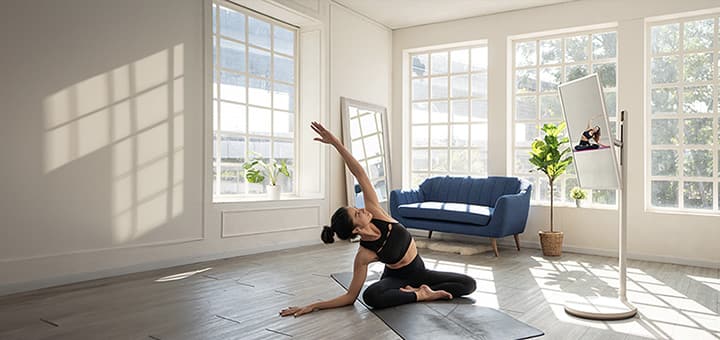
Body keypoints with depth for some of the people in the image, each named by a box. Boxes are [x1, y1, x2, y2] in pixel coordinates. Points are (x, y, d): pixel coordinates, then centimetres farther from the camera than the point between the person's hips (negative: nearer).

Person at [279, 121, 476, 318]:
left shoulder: (374, 212, -20)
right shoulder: (364, 255, -28)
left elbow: (360, 174, -26)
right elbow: (351, 296, -20)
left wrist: (336, 143, -30)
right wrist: (313, 306, -30)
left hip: (418, 271, 4)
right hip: (396, 278, -4)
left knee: (468, 284, -13)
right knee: (371, 296, -40)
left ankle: (417, 291, -10)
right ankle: (421, 294, -21)